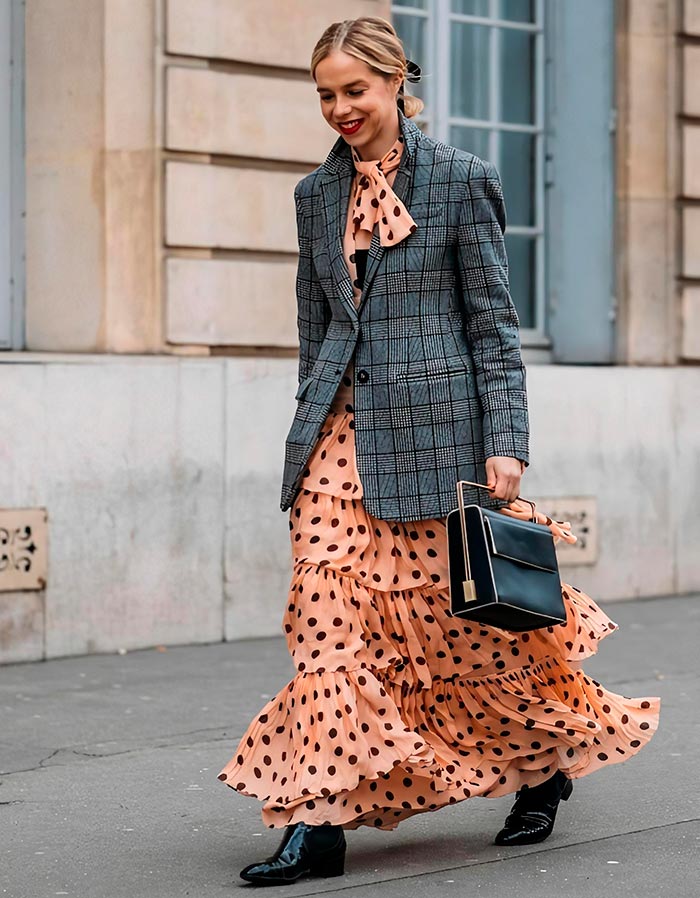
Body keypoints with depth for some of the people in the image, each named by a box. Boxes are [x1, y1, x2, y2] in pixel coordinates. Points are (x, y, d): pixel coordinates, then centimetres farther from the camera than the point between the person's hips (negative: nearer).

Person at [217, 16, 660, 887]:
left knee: (453, 619, 3)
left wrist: (504, 443, -9)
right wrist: (313, 425, 15)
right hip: (341, 430, 4)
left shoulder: (460, 180, -1)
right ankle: (318, 821, -4)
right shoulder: (317, 194, 13)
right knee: (327, 618, -6)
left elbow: (493, 323, -3)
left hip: (432, 424, -4)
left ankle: (549, 758, 28)